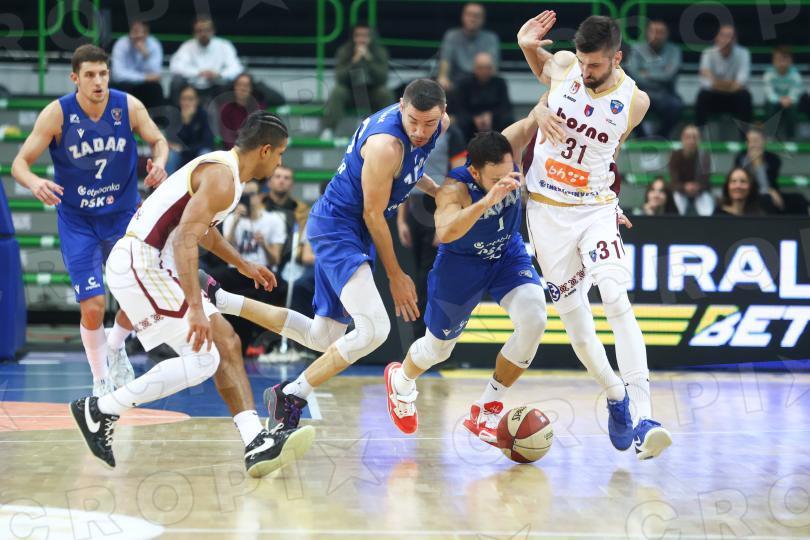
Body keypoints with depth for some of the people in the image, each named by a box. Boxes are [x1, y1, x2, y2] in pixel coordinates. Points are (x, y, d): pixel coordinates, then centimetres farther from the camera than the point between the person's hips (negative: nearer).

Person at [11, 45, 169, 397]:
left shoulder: (128, 107, -11)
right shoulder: (57, 114, -16)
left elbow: (158, 140, 6)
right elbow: (19, 163, -14)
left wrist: (159, 162, -18)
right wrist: (35, 183, -37)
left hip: (124, 214, 2)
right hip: (77, 221, -2)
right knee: (92, 307, -9)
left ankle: (115, 347, 27)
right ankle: (101, 382, 14)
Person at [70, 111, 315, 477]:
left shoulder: (221, 168, 17)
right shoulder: (223, 179, -16)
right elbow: (185, 241, -26)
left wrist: (242, 265, 44)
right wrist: (196, 309, -32)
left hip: (155, 266, 11)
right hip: (139, 264, -11)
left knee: (227, 344, 5)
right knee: (202, 360, -12)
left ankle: (256, 444, 0)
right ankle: (100, 411, -4)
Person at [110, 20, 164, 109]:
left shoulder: (154, 45, -8)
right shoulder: (121, 45, -14)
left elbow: (155, 73, -16)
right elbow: (118, 73, -24)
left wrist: (146, 55, -32)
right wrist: (144, 77, -28)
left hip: (146, 84, 1)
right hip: (125, 83, -1)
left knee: (156, 88, -28)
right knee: (124, 87, -32)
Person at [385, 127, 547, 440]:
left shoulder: (509, 151, -27)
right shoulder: (454, 189, -39)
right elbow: (445, 233, -57)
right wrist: (487, 201, -70)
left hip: (508, 255, 3)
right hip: (462, 263, -3)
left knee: (534, 320, -24)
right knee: (438, 347, 15)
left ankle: (487, 410, -6)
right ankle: (400, 381, 55)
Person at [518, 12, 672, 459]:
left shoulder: (634, 101, -10)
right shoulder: (563, 66, -9)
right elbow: (542, 71, 15)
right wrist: (527, 46, -3)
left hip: (596, 208, -2)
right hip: (547, 209, 2)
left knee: (617, 301, -21)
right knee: (574, 319, 3)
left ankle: (641, 419, -28)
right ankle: (616, 397, 28)